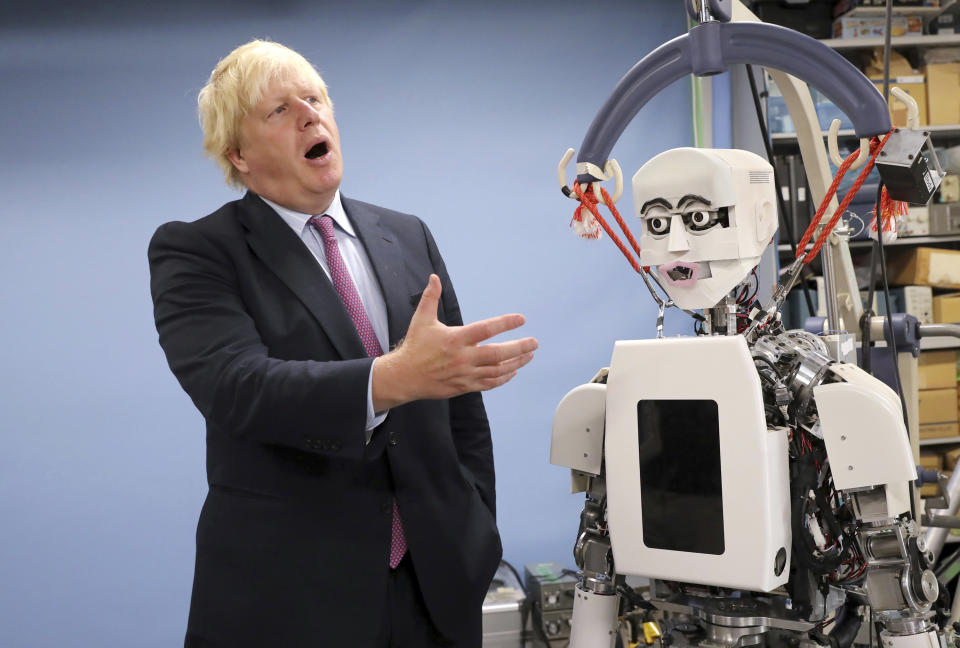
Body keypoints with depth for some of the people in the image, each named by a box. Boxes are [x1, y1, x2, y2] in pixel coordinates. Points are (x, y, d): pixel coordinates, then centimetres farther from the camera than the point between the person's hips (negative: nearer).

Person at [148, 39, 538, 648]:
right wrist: (392, 379, -37)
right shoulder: (194, 253, -6)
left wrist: (477, 540, 7)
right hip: (288, 597, -4)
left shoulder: (409, 236, 7)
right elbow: (236, 387, -24)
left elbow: (463, 408, 10)